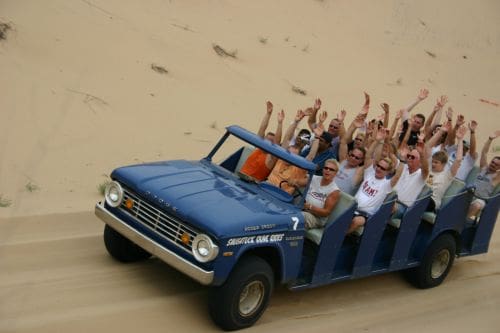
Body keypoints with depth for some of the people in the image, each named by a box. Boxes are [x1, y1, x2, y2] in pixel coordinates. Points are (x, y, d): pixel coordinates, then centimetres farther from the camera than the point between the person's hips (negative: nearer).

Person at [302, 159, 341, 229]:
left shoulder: (334, 191, -3)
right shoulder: (314, 178, 10)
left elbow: (326, 212, -7)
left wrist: (309, 207, -19)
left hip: (316, 218, -4)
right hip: (300, 208, 4)